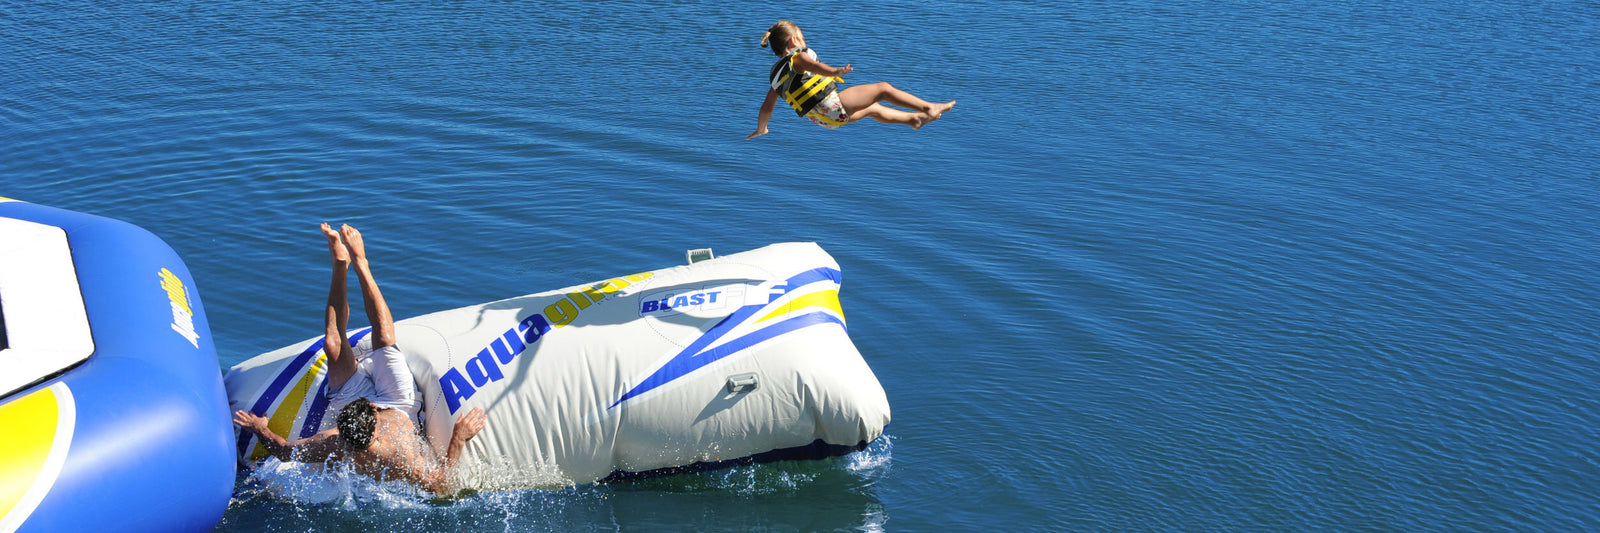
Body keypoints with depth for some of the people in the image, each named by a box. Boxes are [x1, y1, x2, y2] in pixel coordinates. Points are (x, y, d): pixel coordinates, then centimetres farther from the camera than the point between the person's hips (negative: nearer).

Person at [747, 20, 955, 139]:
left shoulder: (777, 74, 15)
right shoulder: (798, 57, -7)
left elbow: (767, 106, 16)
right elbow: (814, 66, -30)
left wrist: (760, 130, 30)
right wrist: (835, 71, -49)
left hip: (823, 118, 9)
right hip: (834, 105, -9)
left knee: (872, 109, 28)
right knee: (883, 88, 2)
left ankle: (914, 119, 39)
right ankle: (928, 108, 6)